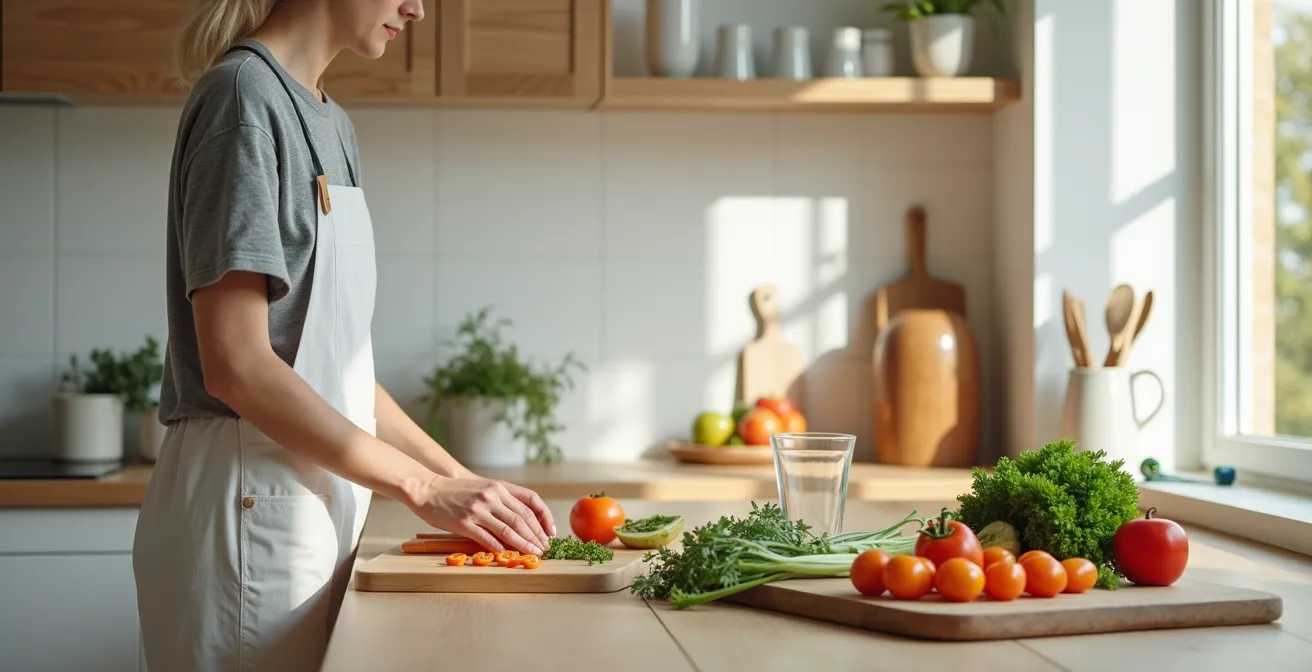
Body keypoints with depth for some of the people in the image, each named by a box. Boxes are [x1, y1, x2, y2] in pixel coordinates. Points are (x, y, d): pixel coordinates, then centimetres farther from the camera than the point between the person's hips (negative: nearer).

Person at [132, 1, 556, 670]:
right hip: (247, 502, -8)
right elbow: (235, 364, -18)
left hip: (318, 500, 8)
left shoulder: (332, 125, 14)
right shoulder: (244, 94, -11)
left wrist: (461, 478, 7)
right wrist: (426, 488, -16)